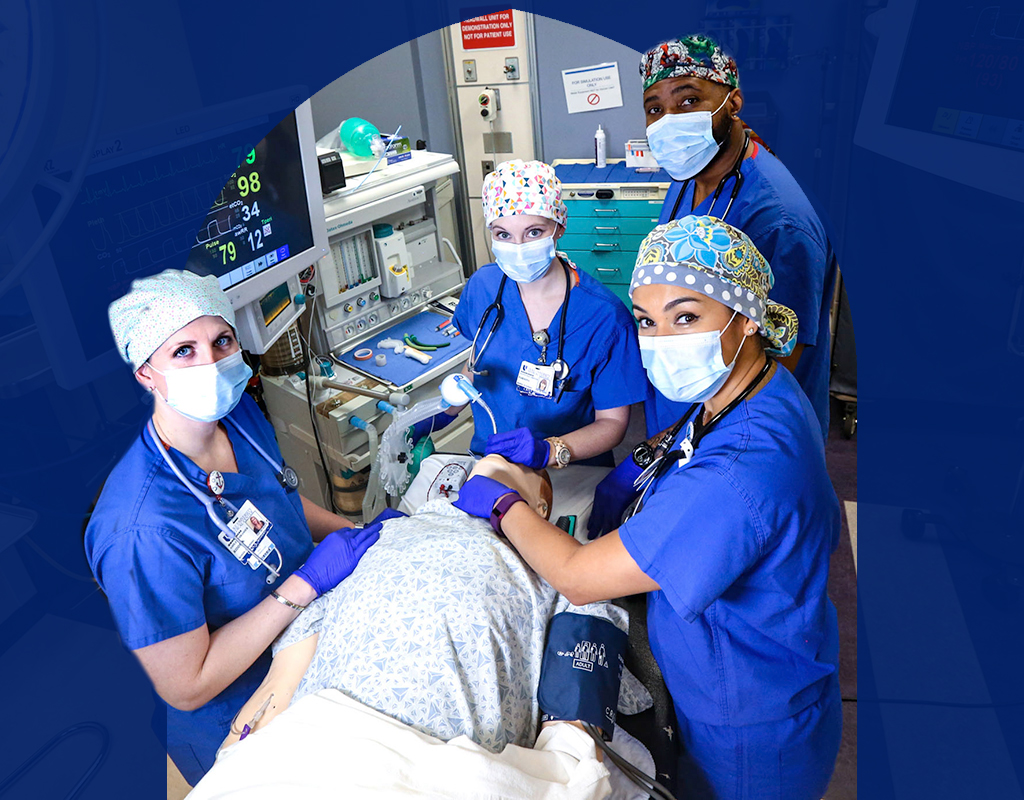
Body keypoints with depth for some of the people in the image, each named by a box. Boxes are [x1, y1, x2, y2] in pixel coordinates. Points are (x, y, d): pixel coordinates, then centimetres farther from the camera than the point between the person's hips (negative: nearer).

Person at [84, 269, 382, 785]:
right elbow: (185, 687, -28)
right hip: (233, 726, -6)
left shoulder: (239, 414, -13)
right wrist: (309, 580, -31)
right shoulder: (144, 529, -37)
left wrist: (357, 530, -7)